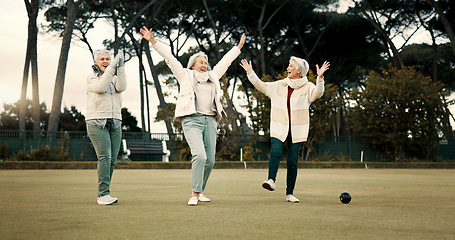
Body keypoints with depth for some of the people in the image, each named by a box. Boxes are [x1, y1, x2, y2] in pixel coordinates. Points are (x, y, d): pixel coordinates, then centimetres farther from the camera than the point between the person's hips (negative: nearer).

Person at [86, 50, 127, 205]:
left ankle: (102, 195, 6)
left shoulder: (115, 79, 18)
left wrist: (121, 67, -14)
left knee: (112, 160, -1)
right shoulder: (91, 79, 7)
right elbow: (100, 87, -16)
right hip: (96, 122, -5)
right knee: (105, 157, -18)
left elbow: (121, 87, -5)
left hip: (115, 123, 5)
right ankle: (103, 194, -20)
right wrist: (112, 68, -19)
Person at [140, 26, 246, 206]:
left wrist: (238, 47, 42)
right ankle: (195, 194, -16)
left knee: (210, 160, 2)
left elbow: (225, 61, 33)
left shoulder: (213, 76, 22)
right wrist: (153, 42, 3)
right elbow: (169, 58, 7)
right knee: (199, 155, -21)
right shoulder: (185, 75, 10)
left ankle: (199, 191, 19)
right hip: (192, 120, -5)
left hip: (210, 120, 5)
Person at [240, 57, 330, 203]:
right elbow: (261, 86, 17)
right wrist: (250, 72, 10)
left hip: (297, 130, -2)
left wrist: (320, 78, -35)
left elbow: (317, 93, -20)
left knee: (292, 161, -2)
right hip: (279, 128, 2)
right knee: (276, 152, -24)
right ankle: (271, 181, -30)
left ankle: (289, 194, 6)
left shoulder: (307, 87, 0)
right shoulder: (279, 86, 11)